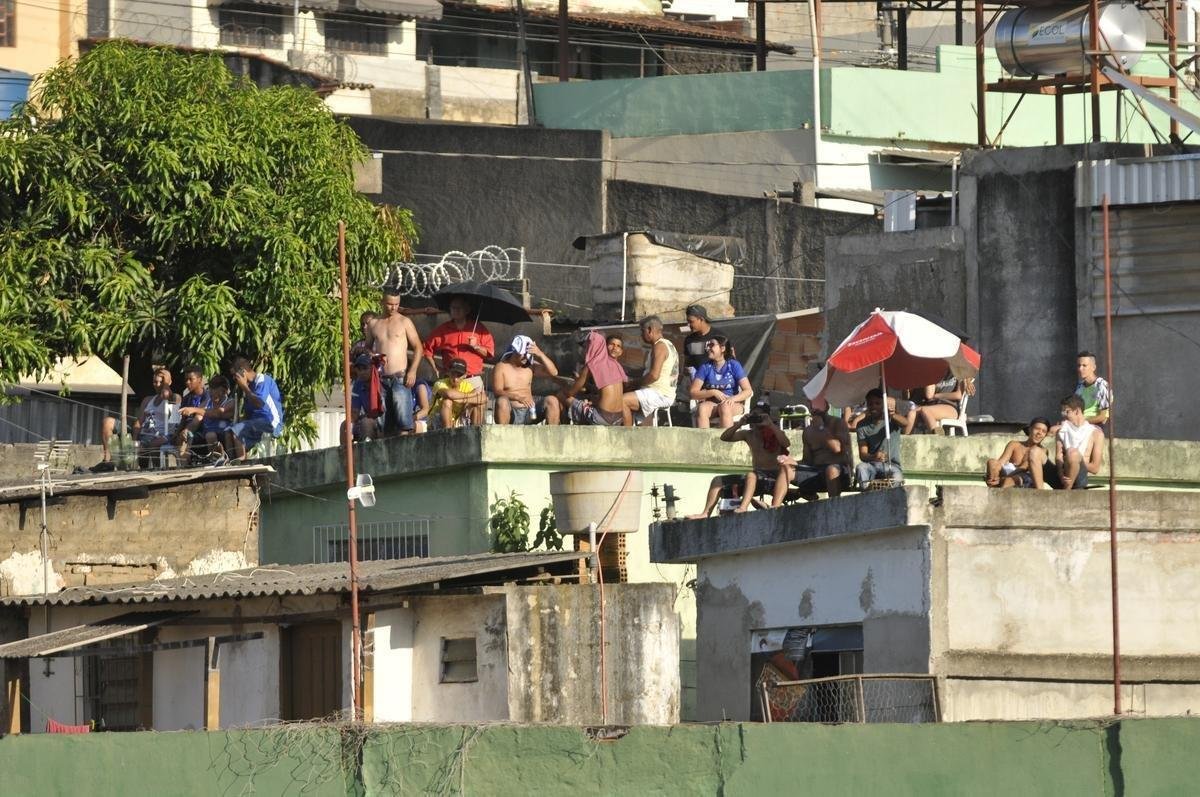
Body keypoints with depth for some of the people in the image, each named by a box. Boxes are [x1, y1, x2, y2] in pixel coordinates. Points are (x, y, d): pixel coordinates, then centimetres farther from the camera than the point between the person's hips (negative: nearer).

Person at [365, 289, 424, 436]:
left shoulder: (404, 322, 4)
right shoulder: (373, 323, 13)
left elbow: (418, 348, 3)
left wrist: (412, 371, -9)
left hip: (400, 378, -3)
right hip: (380, 379, 3)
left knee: (403, 422, -13)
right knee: (382, 422, 1)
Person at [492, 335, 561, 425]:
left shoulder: (530, 365, 7)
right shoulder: (501, 367, -4)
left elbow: (553, 372, -3)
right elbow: (497, 391, -18)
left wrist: (540, 354, -15)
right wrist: (518, 397, -33)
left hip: (529, 411, 4)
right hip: (510, 412, -4)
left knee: (552, 401, -17)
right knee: (502, 401, -36)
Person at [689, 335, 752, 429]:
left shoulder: (734, 366, 2)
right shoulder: (705, 368, 7)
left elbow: (748, 391, -4)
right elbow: (692, 392, -1)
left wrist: (733, 399, -23)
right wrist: (713, 392, -15)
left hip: (733, 404, -2)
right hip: (711, 403, 2)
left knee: (724, 407, -38)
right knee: (702, 408, -34)